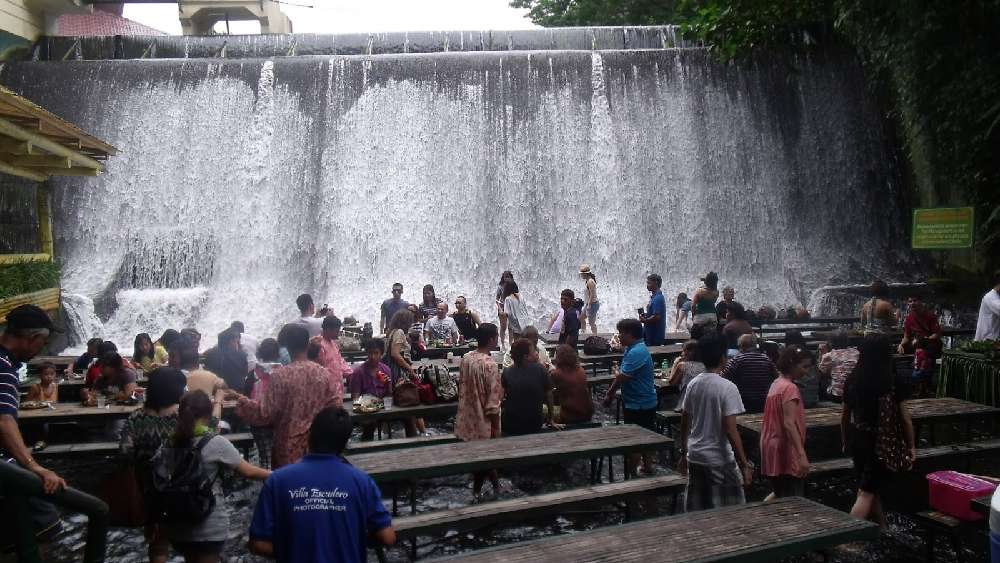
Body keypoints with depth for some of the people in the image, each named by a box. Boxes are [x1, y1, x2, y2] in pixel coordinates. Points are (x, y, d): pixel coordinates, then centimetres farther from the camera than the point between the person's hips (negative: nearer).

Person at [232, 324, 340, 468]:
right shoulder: (323, 373, -3)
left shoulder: (280, 375, -14)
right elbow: (335, 407, 2)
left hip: (290, 448, -3)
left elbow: (265, 413, -12)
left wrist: (239, 398, -1)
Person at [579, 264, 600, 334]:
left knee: (592, 322, -4)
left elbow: (592, 295, -24)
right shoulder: (587, 281, 10)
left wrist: (589, 305, -22)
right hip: (588, 304, 11)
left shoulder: (590, 281, -20)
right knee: (581, 318, 22)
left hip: (592, 304, -11)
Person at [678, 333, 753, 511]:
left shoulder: (693, 384, 2)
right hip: (720, 460, -6)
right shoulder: (727, 387, -16)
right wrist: (744, 465, -13)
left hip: (695, 457, 6)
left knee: (696, 511, 14)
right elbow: (731, 431, -19)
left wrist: (683, 453, 19)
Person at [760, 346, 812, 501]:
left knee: (780, 494, 21)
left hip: (772, 449, 9)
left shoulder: (776, 384, 11)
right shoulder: (790, 388, -16)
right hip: (786, 453, -9)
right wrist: (802, 455, -30)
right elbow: (789, 424, -25)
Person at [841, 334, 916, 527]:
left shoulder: (852, 380, -2)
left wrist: (845, 442, 20)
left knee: (870, 489, 19)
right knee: (867, 493, -3)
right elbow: (905, 419, -7)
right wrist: (911, 446, 6)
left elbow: (845, 416, 7)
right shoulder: (896, 382, -13)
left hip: (858, 440, 4)